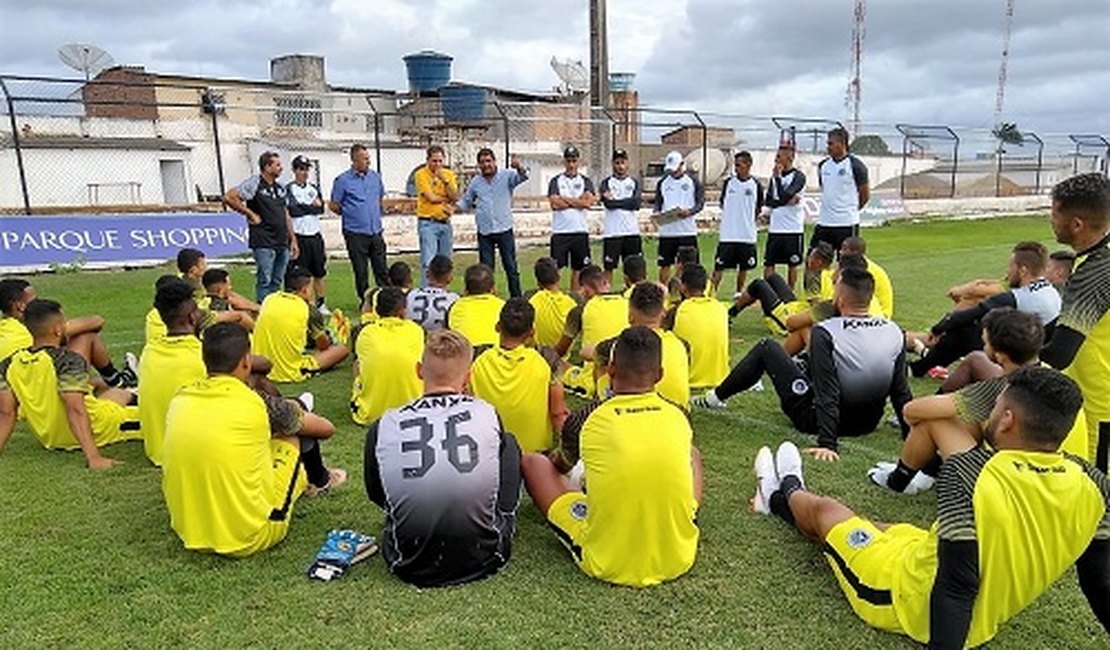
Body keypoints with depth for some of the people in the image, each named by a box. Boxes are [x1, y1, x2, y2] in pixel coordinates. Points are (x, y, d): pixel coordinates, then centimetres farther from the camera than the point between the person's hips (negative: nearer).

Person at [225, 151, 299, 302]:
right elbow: (230, 197, -14)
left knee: (276, 281, 11)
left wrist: (293, 239, 14)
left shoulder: (280, 188, 16)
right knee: (265, 281, -4)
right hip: (263, 243, -7)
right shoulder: (254, 184, -6)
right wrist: (250, 214, -10)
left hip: (282, 243, 7)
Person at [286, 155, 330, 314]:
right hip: (299, 237, -5)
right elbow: (293, 210, -15)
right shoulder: (289, 189, -4)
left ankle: (321, 304, 17)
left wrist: (303, 207, -10)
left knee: (320, 272, 8)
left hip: (315, 235, 5)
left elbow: (321, 208, 2)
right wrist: (312, 206, -3)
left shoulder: (314, 189, 14)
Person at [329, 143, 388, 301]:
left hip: (376, 231, 4)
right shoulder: (343, 180, -5)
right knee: (360, 271, 5)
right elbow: (333, 205, 0)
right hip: (356, 233, -4)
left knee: (381, 268, 6)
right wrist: (349, 214, 3)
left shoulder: (375, 177, 8)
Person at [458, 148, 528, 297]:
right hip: (484, 232, 2)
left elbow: (523, 176, -17)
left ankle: (517, 298, 12)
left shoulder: (506, 176, -1)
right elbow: (466, 201, 17)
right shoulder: (475, 182, 8)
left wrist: (518, 167, -39)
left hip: (504, 230, -2)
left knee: (511, 267, 4)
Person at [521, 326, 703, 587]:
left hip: (607, 564, -3)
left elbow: (561, 465, 15)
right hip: (678, 560, 4)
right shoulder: (678, 418, -4)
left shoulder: (587, 422, -10)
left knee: (531, 461, 13)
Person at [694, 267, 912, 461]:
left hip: (813, 419, -5)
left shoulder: (826, 333, -24)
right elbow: (902, 393, -3)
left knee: (766, 348, 5)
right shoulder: (894, 332, -9)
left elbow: (827, 394, -28)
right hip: (867, 424, 6)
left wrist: (827, 445, -27)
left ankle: (716, 397, 19)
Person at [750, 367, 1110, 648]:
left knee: (823, 509, 19)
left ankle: (785, 495, 55)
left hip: (910, 601, -6)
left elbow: (956, 583, -32)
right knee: (878, 528, 30)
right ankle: (781, 500, 55)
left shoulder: (969, 470, -31)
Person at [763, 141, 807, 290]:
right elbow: (767, 201, 4)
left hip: (793, 228, -5)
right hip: (775, 227, 5)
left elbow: (784, 196, -20)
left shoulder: (798, 176, -8)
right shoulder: (774, 176, 11)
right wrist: (787, 200, -10)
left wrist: (778, 177, -14)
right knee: (768, 263, 4)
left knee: (792, 264, 5)